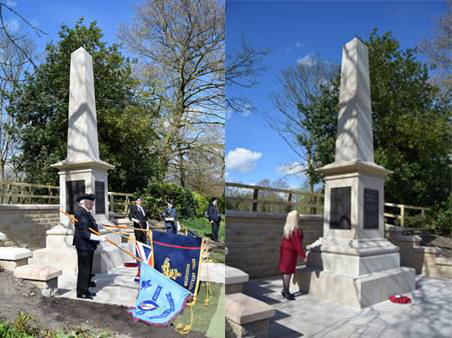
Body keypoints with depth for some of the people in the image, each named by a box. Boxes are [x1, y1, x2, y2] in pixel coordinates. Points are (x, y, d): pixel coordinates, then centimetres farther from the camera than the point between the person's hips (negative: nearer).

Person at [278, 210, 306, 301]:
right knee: (288, 271, -2)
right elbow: (297, 244, -22)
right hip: (290, 251, -9)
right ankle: (286, 292, 4)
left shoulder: (287, 227, 6)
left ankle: (285, 290, 23)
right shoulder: (295, 229, -22)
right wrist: (303, 255, -16)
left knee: (286, 271, 14)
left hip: (285, 250, 9)